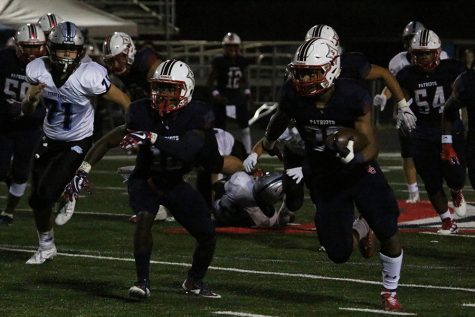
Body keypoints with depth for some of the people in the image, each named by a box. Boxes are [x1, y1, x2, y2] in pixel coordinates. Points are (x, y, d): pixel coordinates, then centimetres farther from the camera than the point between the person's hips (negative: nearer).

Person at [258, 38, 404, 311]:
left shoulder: (354, 97, -26)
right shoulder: (293, 96, -18)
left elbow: (372, 146, -20)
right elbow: (281, 119, 8)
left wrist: (355, 158, -43)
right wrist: (268, 143, 28)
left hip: (360, 173, -2)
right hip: (325, 180, 2)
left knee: (388, 234, -8)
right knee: (339, 254, -1)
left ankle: (390, 291, 19)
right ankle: (360, 229, 35)